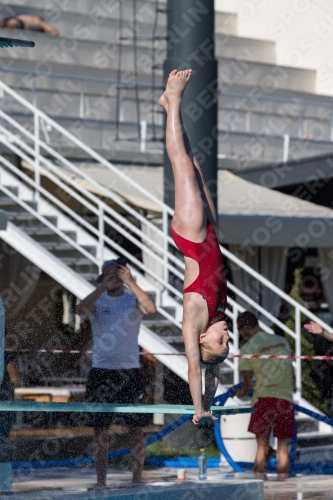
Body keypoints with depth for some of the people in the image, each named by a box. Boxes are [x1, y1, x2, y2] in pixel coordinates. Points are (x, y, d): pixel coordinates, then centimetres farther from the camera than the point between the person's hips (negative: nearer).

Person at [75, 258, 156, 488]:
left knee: (137, 428, -1)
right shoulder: (97, 300, 6)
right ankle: (101, 480, 7)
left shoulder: (133, 300, 5)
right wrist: (103, 287, -21)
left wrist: (130, 282, -24)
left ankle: (137, 479, 5)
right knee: (100, 428, 1)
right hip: (101, 372, 0)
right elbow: (81, 310, -16)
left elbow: (151, 309, -18)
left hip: (130, 372, 0)